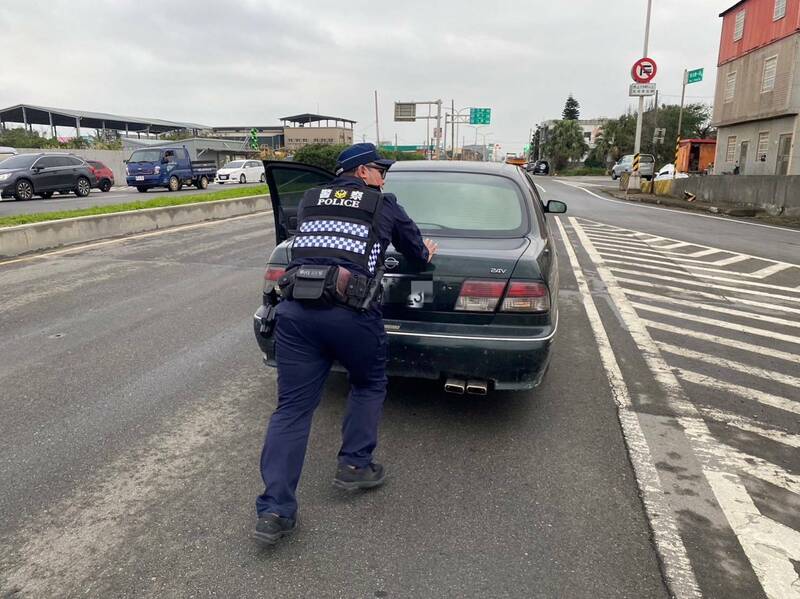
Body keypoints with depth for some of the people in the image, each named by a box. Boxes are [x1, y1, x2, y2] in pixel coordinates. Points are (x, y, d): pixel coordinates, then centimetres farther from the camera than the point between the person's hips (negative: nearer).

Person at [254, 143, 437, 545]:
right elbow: (417, 254, 25)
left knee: (292, 407, 7)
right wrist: (426, 253, 49)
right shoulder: (384, 205, 14)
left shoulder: (310, 200, 22)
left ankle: (274, 511, 6)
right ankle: (354, 465, 25)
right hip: (350, 312, -3)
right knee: (369, 384, 24)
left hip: (295, 309, 3)